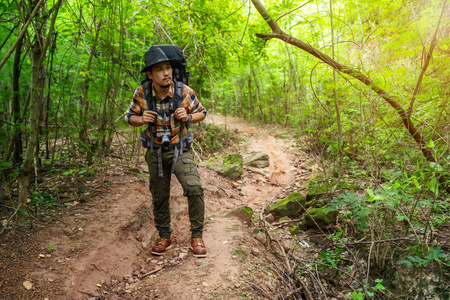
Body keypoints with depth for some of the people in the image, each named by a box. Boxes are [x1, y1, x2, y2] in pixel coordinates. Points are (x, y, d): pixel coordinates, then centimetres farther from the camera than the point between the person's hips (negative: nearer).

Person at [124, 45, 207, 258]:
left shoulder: (184, 91, -16)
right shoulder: (142, 93, -13)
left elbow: (201, 113, -1)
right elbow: (130, 117, 1)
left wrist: (188, 117, -23)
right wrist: (142, 119, -23)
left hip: (180, 150, -2)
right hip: (155, 152, 2)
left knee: (194, 188, -21)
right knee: (159, 197, 9)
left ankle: (197, 236, -2)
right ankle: (164, 237, 29)